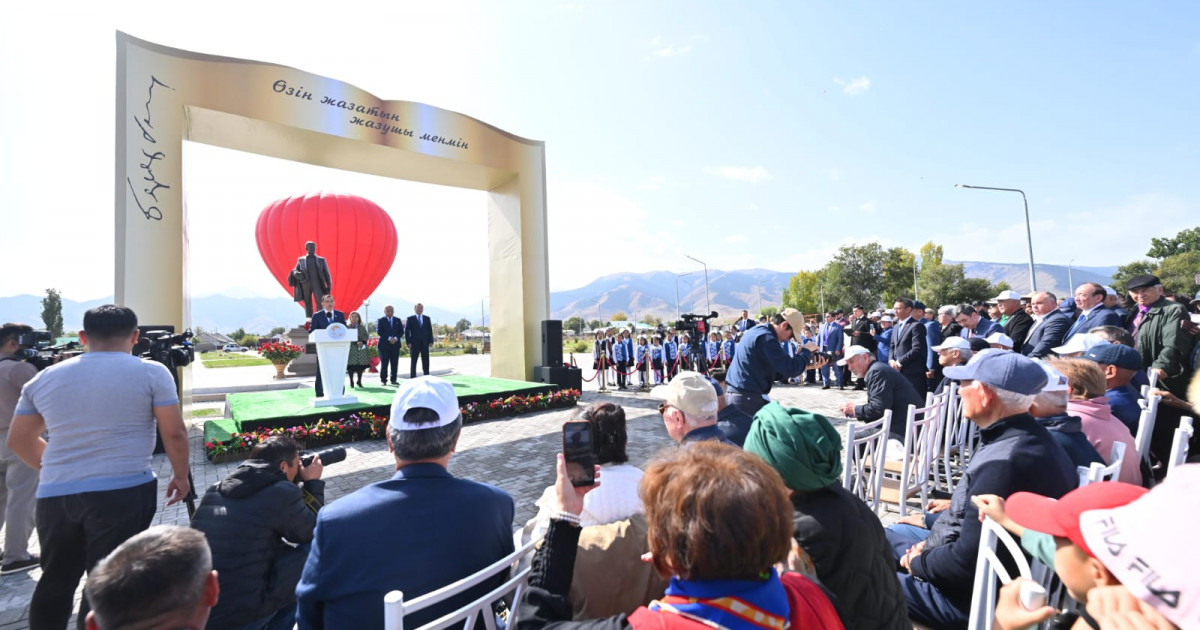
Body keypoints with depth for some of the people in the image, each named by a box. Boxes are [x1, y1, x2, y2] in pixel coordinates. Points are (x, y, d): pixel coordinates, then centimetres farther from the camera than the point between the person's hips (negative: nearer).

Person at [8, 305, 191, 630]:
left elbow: (18, 440, 19)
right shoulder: (151, 372, -5)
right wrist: (180, 475, 7)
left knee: (54, 582, 21)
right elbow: (174, 433, -7)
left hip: (54, 495, 5)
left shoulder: (44, 378, 10)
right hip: (123, 493, -5)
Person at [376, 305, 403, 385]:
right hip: (384, 345, -3)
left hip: (395, 344, 3)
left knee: (395, 363, 1)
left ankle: (393, 380, 8)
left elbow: (401, 332, 7)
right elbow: (379, 331, -7)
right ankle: (383, 380, 5)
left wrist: (396, 338, -11)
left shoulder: (398, 320, 12)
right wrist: (389, 338, -16)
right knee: (384, 363, -2)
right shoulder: (381, 320, 3)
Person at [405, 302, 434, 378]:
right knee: (413, 361, 2)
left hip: (425, 343, 2)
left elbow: (430, 330, 8)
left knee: (426, 361, 2)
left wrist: (431, 341, 0)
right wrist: (408, 342, -9)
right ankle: (412, 377, 7)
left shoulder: (427, 318, 9)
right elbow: (406, 331, -1)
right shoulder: (410, 319, 1)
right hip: (414, 343, -2)